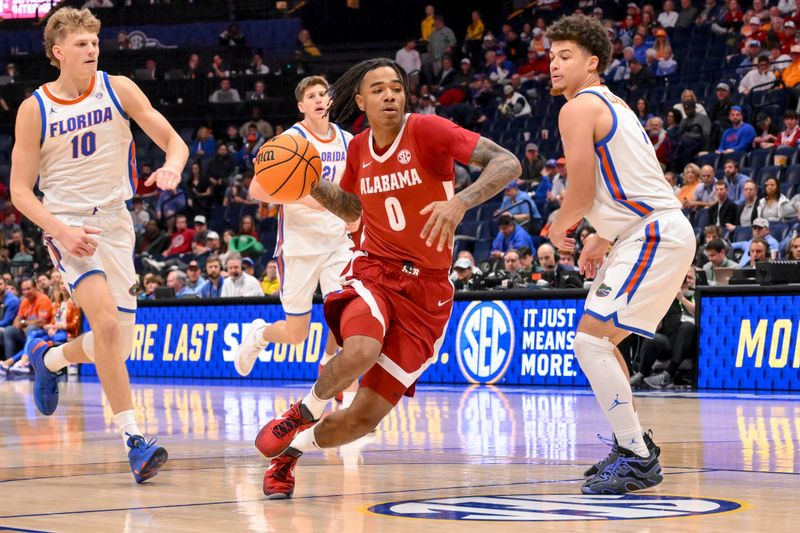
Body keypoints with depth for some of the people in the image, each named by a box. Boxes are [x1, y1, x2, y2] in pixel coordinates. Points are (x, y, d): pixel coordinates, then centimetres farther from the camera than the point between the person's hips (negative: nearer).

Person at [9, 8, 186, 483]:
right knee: (107, 323, -25)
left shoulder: (118, 89, -1)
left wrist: (171, 169, -25)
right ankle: (135, 438, -22)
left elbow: (175, 142, 0)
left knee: (117, 345, 6)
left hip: (115, 221, 4)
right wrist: (62, 230, -19)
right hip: (66, 224, -4)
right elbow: (20, 190, -3)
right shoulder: (34, 110, -5)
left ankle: (49, 357, 38)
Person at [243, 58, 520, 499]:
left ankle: (290, 450, 26)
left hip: (426, 291, -2)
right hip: (374, 271, 2)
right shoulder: (359, 149, 5)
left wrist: (459, 202, -35)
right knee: (361, 352, -35)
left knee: (364, 417, -3)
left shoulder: (426, 131, -10)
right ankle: (304, 412, -6)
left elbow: (508, 164, -19)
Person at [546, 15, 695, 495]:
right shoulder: (610, 103, 21)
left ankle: (638, 459, -14)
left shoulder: (579, 108, -10)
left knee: (590, 341, -14)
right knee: (601, 339, 20)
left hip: (655, 236, -11)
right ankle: (633, 445, 25)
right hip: (650, 233, 11)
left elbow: (583, 193, -14)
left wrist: (559, 228, 5)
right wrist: (603, 238, 22)